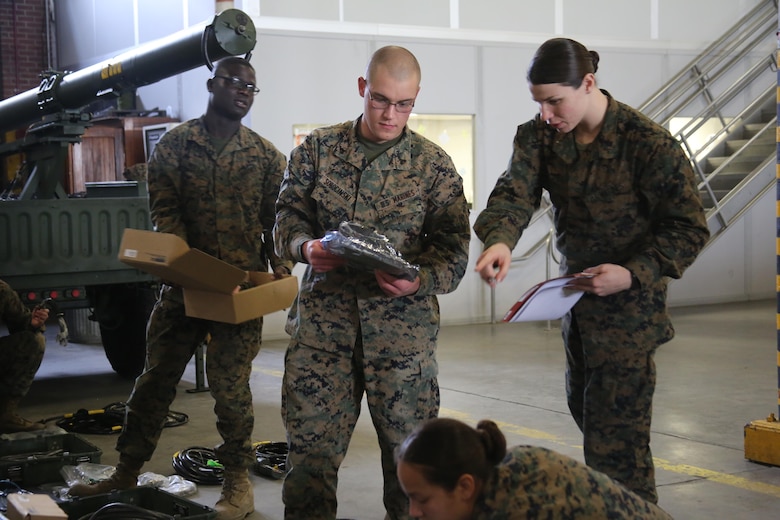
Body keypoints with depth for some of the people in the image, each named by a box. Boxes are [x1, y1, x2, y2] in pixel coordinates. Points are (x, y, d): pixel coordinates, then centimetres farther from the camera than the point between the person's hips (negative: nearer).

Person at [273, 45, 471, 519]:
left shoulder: (434, 165, 3)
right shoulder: (317, 149, 6)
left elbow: (454, 248, 1)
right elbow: (288, 217, 9)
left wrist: (420, 280, -18)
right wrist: (305, 247, -13)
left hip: (404, 326, 0)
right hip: (323, 321, 1)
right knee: (310, 445, 3)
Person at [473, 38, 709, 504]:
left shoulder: (648, 143, -20)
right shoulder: (539, 136, -4)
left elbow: (690, 228, -15)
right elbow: (516, 193, -18)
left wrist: (633, 273, -29)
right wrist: (499, 240, -40)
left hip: (627, 303, -7)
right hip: (575, 292, 8)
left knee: (615, 434, -7)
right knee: (584, 407, 24)